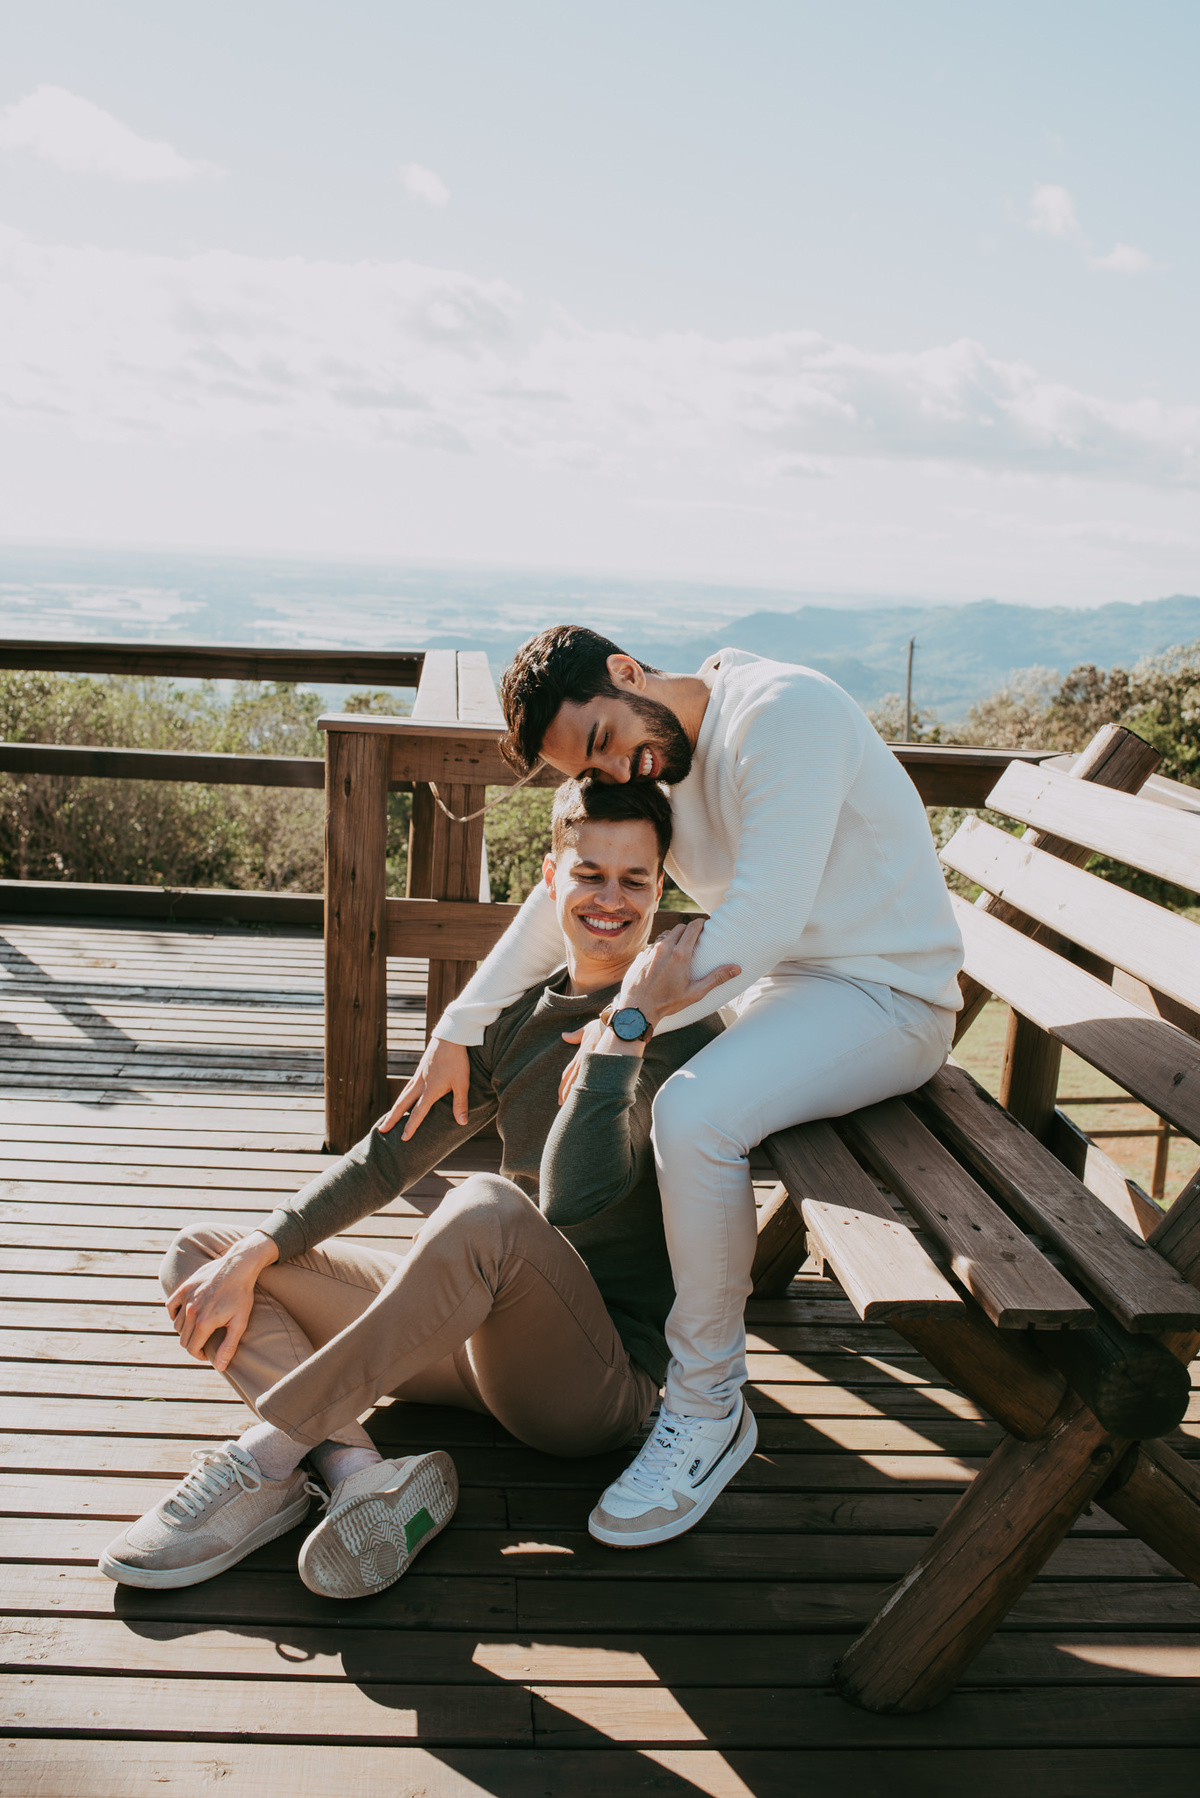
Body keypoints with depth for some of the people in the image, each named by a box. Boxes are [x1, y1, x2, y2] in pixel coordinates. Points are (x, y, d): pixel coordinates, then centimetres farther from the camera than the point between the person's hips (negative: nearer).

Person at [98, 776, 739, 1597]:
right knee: (196, 1256, 3)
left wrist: (627, 1026, -29)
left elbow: (573, 1198, -26)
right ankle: (358, 1468, -22)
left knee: (488, 1210, -39)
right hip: (484, 1342, 7)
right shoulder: (516, 1015, 10)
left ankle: (265, 1456, -26)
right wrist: (251, 1257, -1)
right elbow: (388, 1156, 9)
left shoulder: (682, 1033, -10)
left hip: (602, 1376, -7)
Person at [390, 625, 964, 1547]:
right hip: (770, 976, 9)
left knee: (692, 1113, -31)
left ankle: (708, 1407, -12)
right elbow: (562, 901, 6)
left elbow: (762, 917, -29)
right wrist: (457, 1033, 1)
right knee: (585, 1053, 12)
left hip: (887, 990, -9)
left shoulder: (783, 713, -23)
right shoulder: (648, 765, 4)